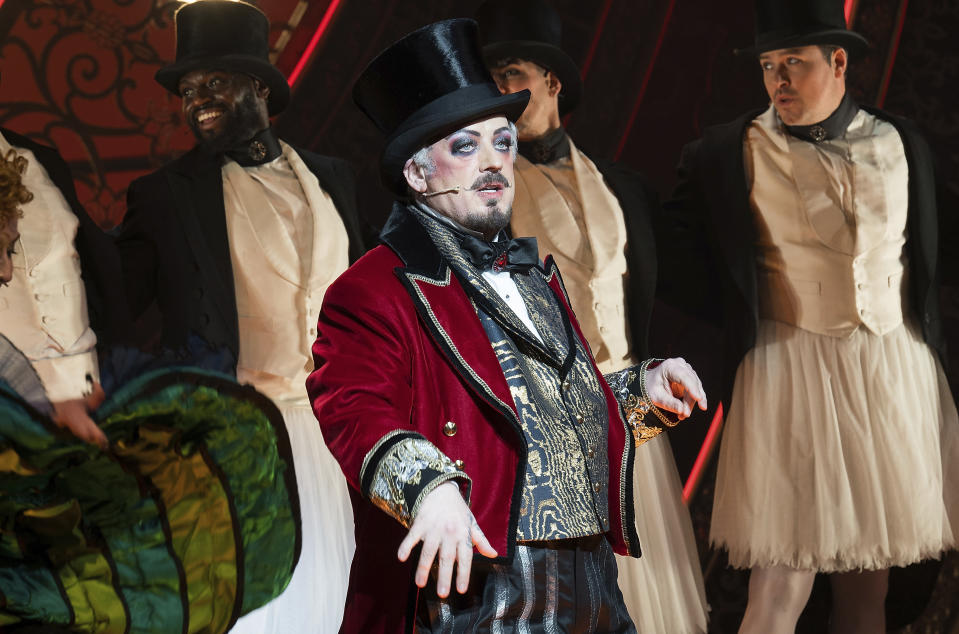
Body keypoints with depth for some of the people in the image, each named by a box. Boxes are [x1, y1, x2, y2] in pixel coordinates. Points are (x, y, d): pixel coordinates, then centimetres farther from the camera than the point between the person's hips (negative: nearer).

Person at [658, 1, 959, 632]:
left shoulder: (900, 143, 7)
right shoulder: (729, 154, -3)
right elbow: (680, 258, 3)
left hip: (898, 370, 3)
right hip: (790, 373, -3)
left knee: (868, 581, 8)